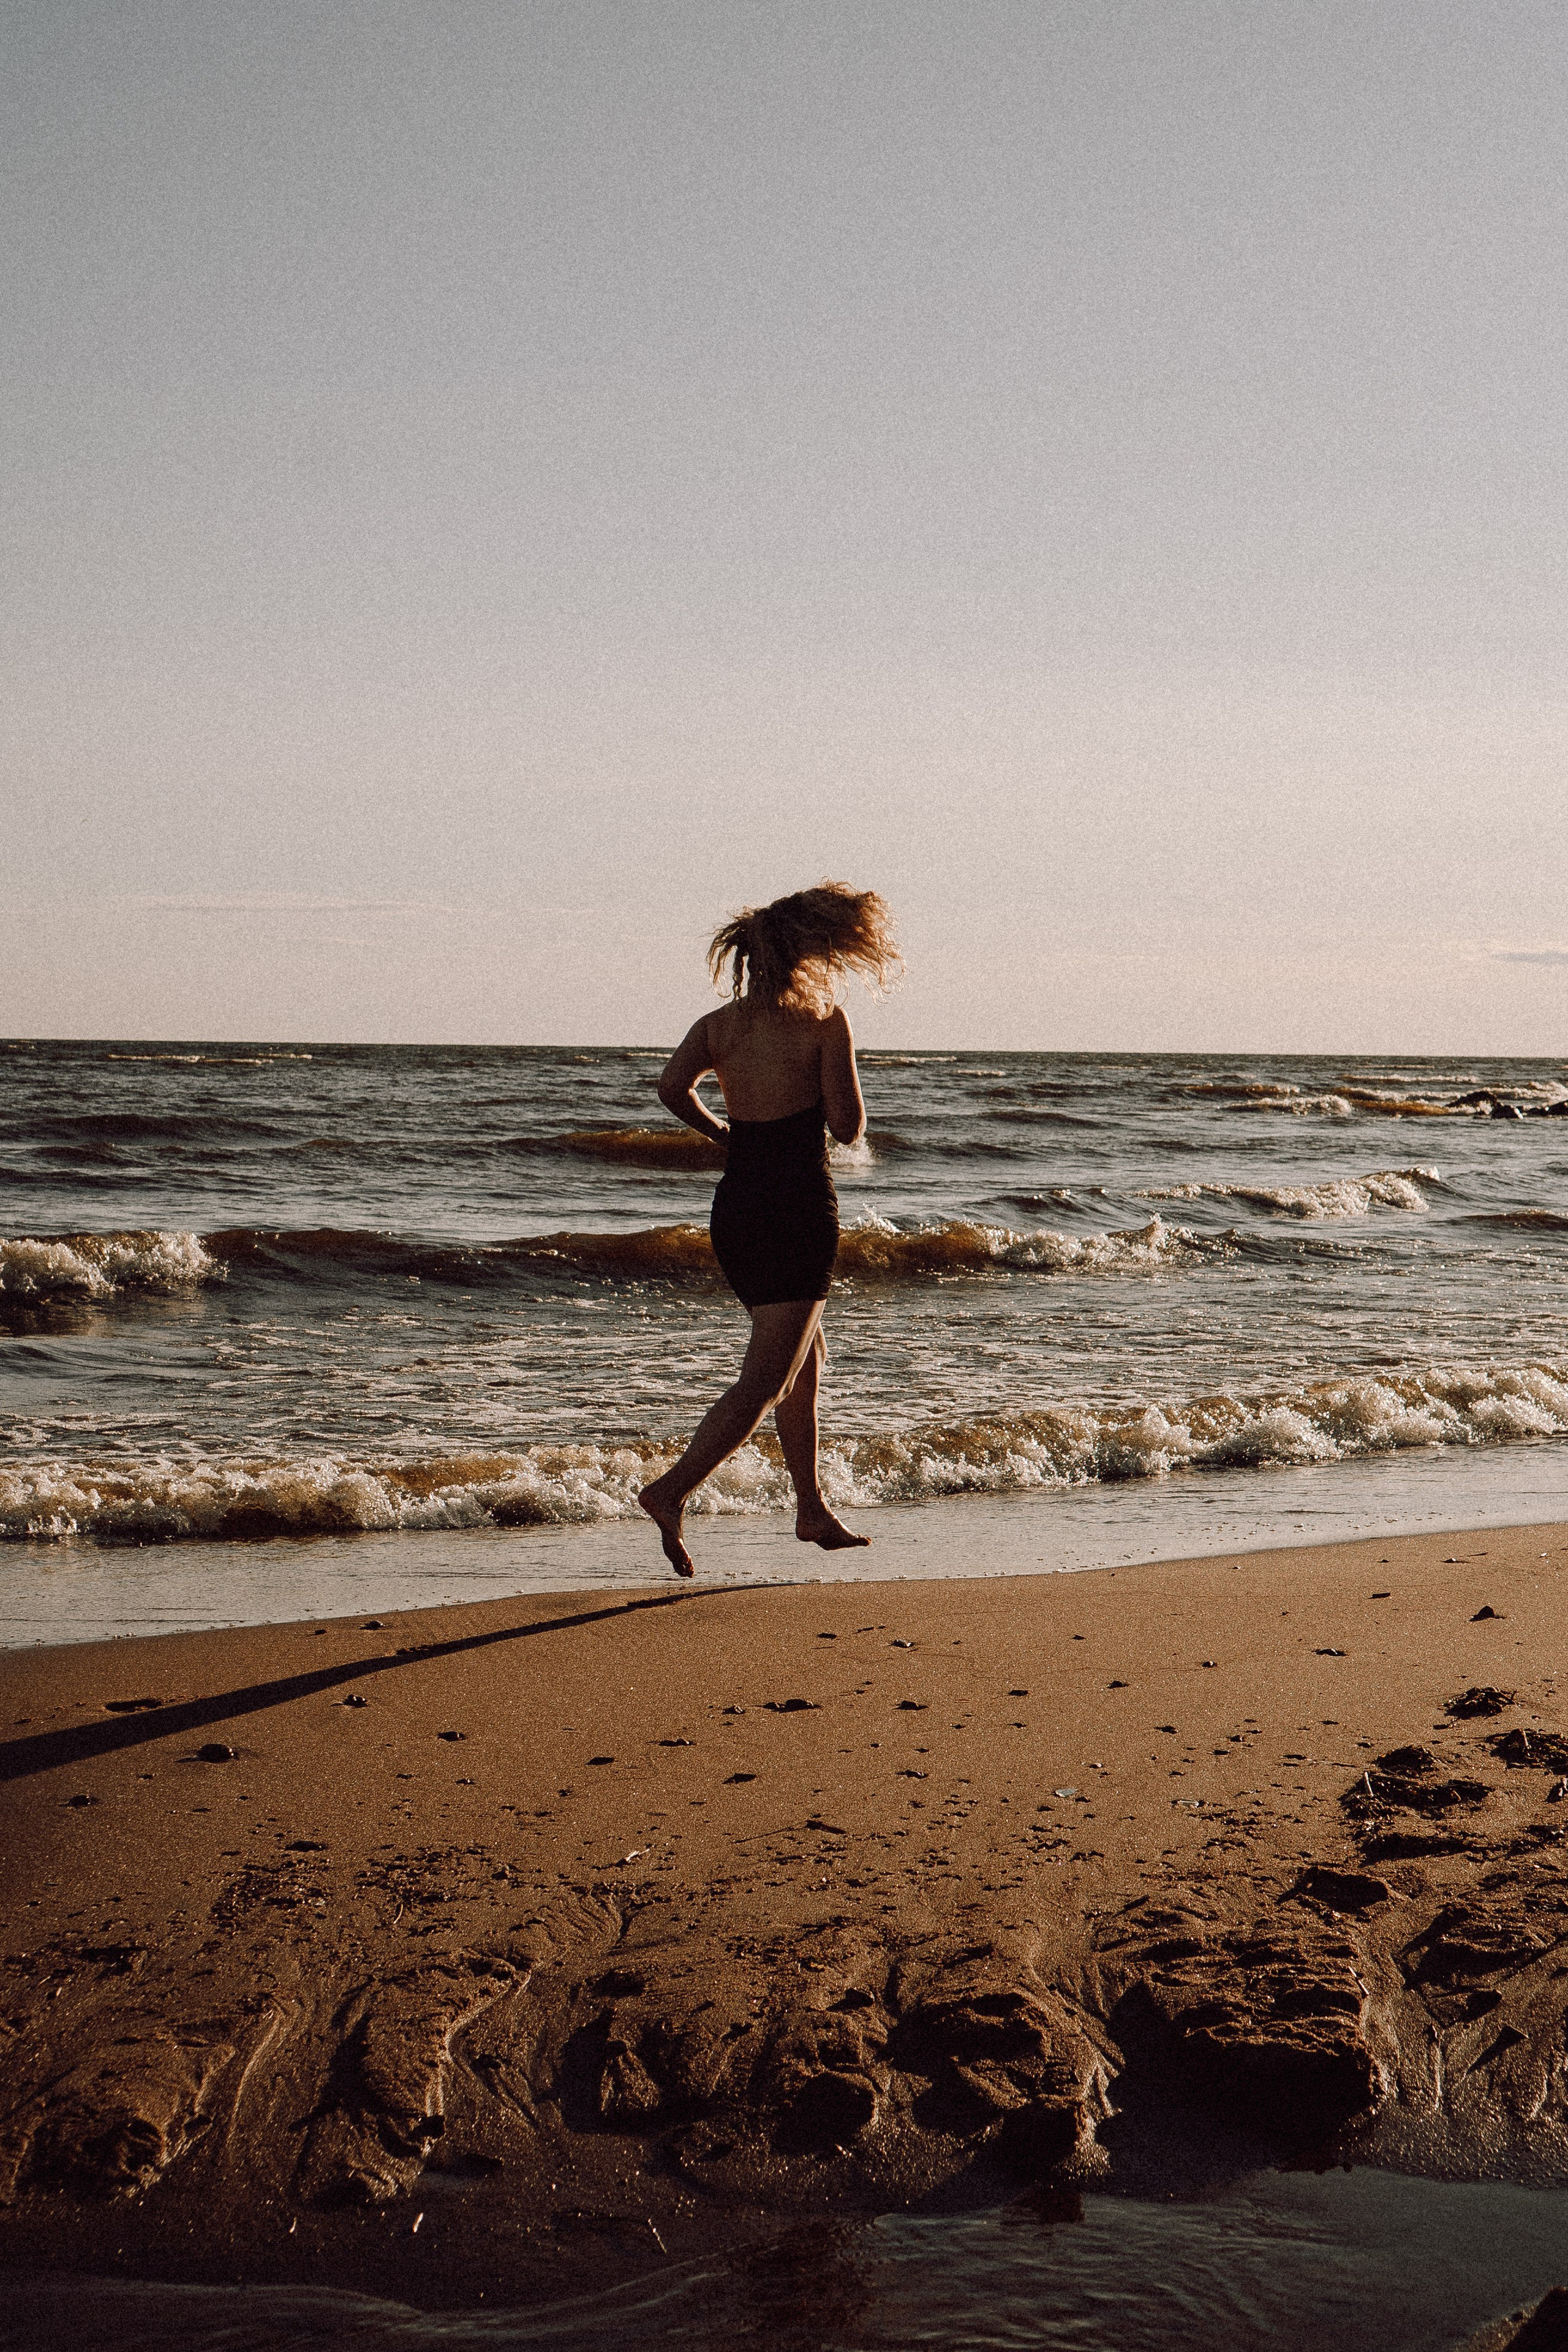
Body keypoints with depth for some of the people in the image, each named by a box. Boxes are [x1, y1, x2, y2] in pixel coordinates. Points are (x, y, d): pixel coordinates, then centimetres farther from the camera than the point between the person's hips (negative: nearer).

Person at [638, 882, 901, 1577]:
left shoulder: (719, 1023, 6)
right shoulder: (824, 1021, -9)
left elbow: (673, 1085, -10)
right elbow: (848, 1127, -10)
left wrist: (726, 1134, 6)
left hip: (735, 1205, 7)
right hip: (798, 1210, -7)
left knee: (806, 1356, 22)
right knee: (766, 1379, -6)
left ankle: (812, 1511, 29)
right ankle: (672, 1492, -23)